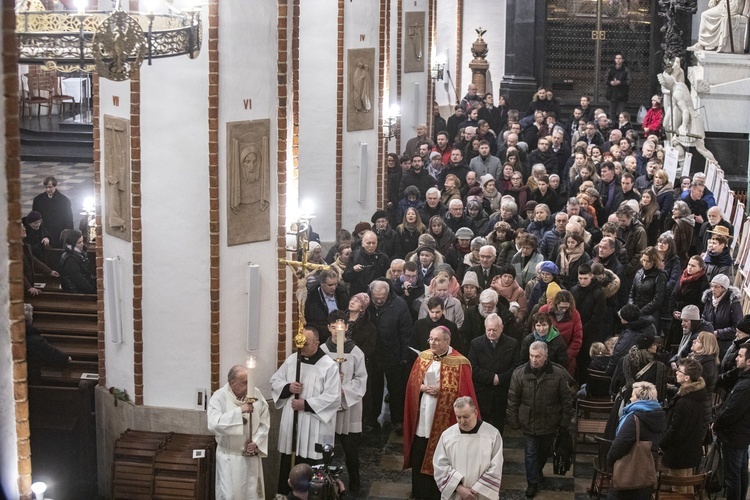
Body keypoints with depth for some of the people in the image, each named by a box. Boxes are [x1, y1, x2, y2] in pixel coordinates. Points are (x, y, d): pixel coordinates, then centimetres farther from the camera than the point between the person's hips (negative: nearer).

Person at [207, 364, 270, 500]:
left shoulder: (256, 393, -3)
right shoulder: (219, 397, -14)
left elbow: (265, 421, 3)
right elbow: (214, 424, -28)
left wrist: (256, 442, -10)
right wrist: (239, 411, -30)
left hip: (252, 455, 4)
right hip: (229, 457, -4)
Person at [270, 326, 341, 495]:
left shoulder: (329, 366, -10)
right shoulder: (291, 360, 5)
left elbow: (333, 397, -15)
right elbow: (275, 382, 11)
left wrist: (306, 404, -19)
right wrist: (288, 387, -10)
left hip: (314, 427, -4)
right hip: (291, 422, 4)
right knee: (287, 465, 10)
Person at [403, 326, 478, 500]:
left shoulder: (459, 363, -9)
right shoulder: (423, 357, 4)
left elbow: (462, 392, -11)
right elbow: (413, 382, 7)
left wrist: (440, 390, -18)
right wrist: (423, 388, -12)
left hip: (444, 417, -4)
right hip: (422, 415, 4)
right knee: (419, 454, 10)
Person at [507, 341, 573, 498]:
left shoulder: (558, 373, -15)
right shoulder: (519, 373, -12)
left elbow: (566, 399, -6)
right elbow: (512, 399, -4)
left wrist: (565, 420, -5)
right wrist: (513, 421, -4)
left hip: (549, 422, 1)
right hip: (528, 422, -1)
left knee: (545, 451, 21)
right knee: (530, 453, 6)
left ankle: (538, 470, 48)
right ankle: (533, 482, 21)